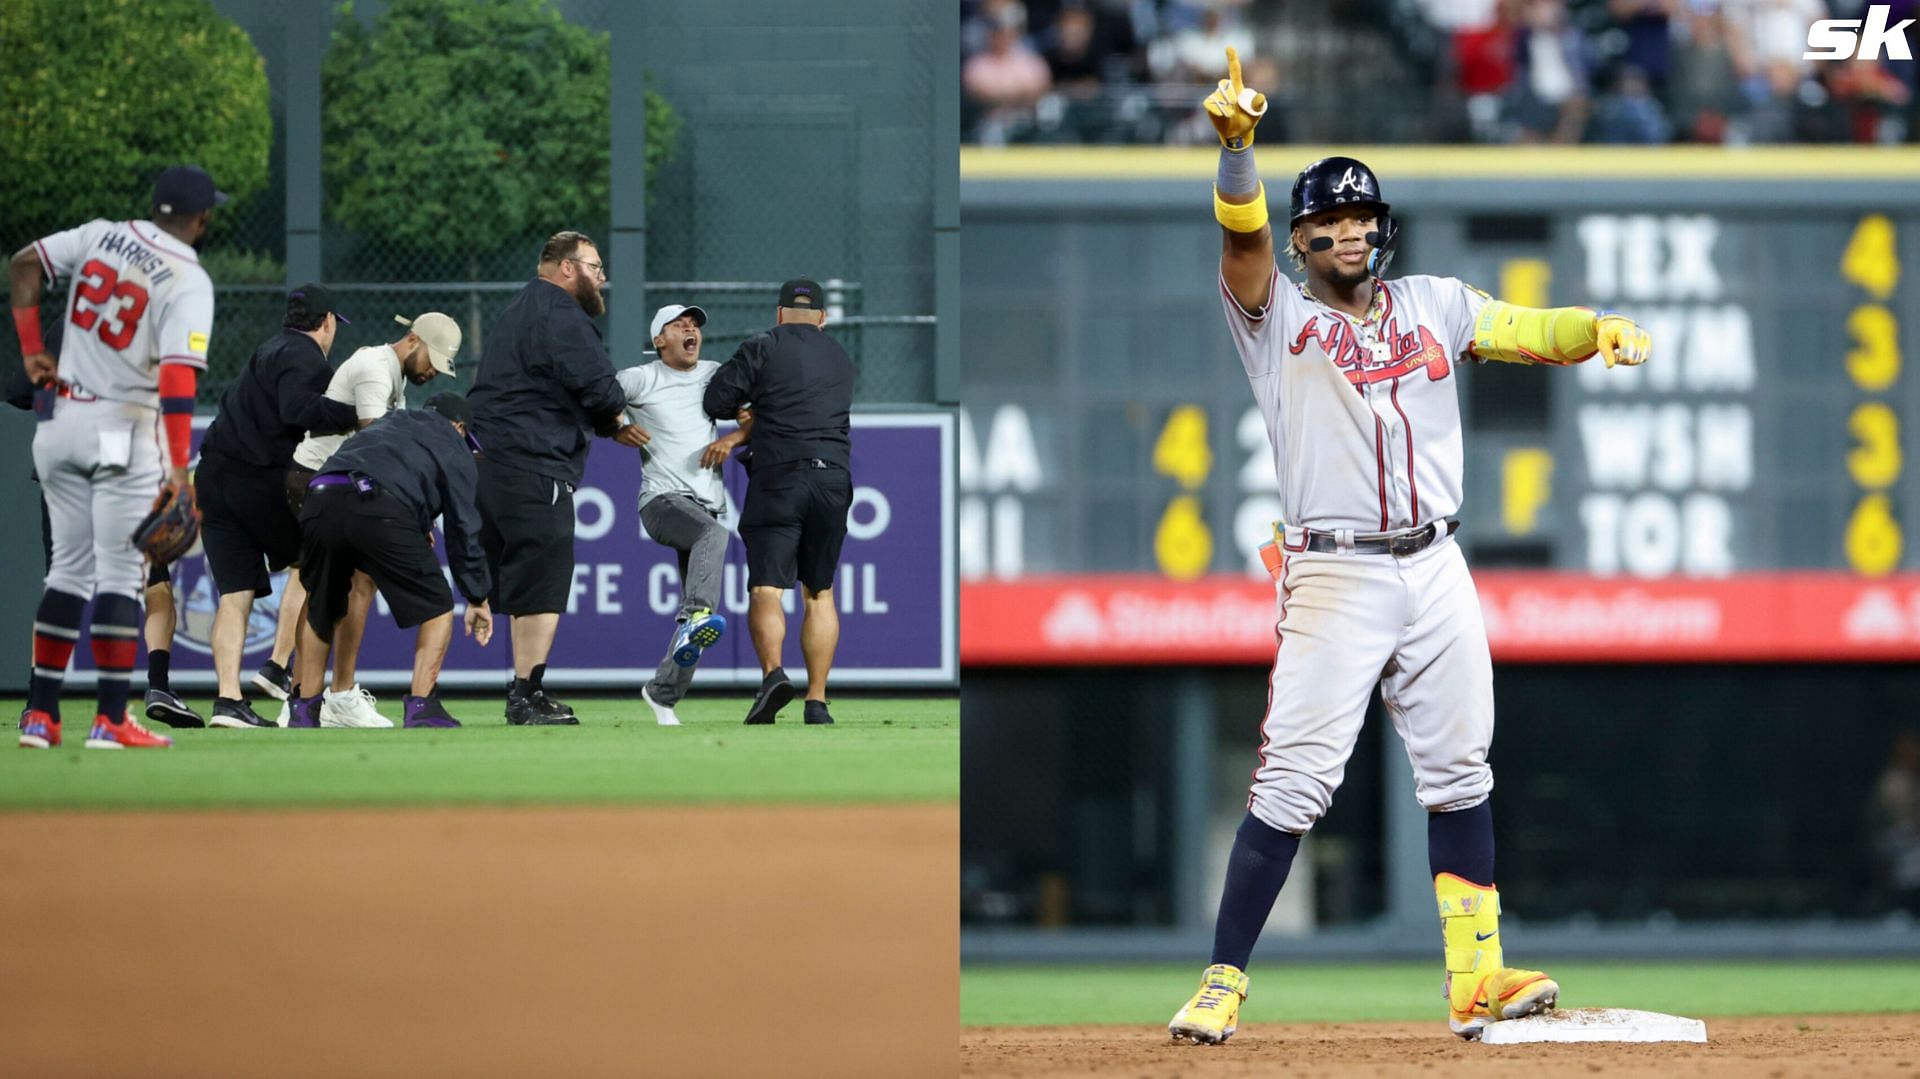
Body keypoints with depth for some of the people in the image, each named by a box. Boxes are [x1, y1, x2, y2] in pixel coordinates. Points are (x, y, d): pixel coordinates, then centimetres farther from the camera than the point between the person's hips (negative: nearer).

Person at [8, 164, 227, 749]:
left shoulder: (102, 236, 5)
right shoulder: (189, 282, -12)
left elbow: (22, 265, 0)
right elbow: (177, 375, -21)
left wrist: (32, 349, 5)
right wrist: (177, 469, -25)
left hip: (60, 419, 6)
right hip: (123, 430, -6)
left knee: (70, 569, 13)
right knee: (120, 573, -1)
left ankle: (40, 715, 10)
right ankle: (110, 720, -5)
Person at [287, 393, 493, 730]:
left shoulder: (388, 423, 39)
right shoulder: (454, 449, 24)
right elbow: (463, 527, 19)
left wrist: (416, 528, 48)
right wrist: (477, 598, 23)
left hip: (320, 501, 5)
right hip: (382, 510, -5)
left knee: (319, 609, 27)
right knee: (437, 607, 13)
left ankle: (303, 709, 24)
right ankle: (421, 705, 1)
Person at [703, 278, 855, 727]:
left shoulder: (763, 348, 1)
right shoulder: (841, 359, 16)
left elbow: (715, 401, -1)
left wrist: (743, 411, 22)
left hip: (778, 479, -4)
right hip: (833, 479, 4)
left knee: (766, 589, -7)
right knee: (820, 593, 14)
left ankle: (772, 671, -33)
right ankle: (817, 700, 9)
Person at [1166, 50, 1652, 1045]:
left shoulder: (1434, 305, 13)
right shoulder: (1276, 316, 1)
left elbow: (1533, 331, 5)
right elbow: (1243, 238, -17)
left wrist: (1601, 330, -17)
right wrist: (1235, 143, -35)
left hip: (1435, 574, 5)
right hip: (1333, 580, -5)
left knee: (1459, 773, 8)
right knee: (1292, 784, -10)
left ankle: (1477, 978, 14)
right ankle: (1223, 983, -6)